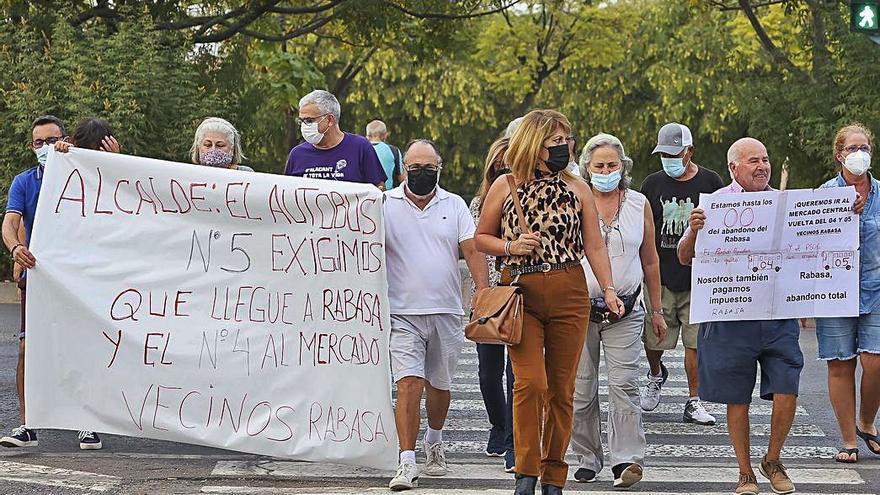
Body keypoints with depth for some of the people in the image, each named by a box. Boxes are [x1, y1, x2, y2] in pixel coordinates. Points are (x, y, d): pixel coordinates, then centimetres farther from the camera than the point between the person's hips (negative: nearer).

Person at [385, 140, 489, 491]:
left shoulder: (454, 206, 8)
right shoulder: (385, 205, 2)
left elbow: (472, 250, 1)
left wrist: (484, 291, -12)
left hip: (447, 311, 3)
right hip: (403, 313, -2)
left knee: (439, 385, 13)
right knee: (409, 384, -14)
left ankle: (434, 443, 38)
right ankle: (407, 464, -16)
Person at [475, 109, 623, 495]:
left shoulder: (576, 188, 7)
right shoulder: (505, 186, 3)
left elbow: (595, 246, 7)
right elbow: (481, 237, 12)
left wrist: (608, 289, -6)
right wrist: (511, 247, -7)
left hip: (569, 293, 2)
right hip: (520, 291, -2)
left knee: (561, 388, 3)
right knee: (530, 381, -15)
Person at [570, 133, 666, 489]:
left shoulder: (639, 205, 8)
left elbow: (650, 261, 16)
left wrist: (657, 310, 16)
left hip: (625, 311, 0)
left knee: (624, 386, -10)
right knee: (581, 389, 2)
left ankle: (627, 460, -12)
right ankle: (587, 459, 14)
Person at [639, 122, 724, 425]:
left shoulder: (710, 183, 2)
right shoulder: (653, 184, 6)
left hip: (699, 278, -1)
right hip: (660, 277, 1)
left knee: (695, 342, -1)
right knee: (653, 339, 2)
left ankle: (693, 403, 8)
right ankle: (656, 374, 34)